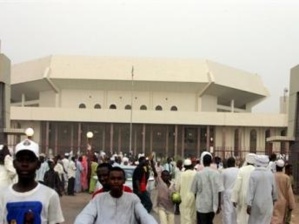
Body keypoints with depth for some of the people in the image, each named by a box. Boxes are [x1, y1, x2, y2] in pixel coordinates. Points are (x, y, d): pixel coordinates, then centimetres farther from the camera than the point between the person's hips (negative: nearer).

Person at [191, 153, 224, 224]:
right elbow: (219, 191, -9)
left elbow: (194, 190, 1)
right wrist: (218, 205, -1)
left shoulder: (199, 174, -9)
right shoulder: (216, 173, -7)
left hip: (201, 205, -2)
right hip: (213, 205, 2)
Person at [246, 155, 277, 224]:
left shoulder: (253, 174, -13)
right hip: (268, 203, 2)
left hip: (256, 203, -2)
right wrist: (274, 199, 24)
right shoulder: (270, 174, -3)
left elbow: (250, 190, -15)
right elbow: (274, 189, 7)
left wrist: (249, 205, -12)